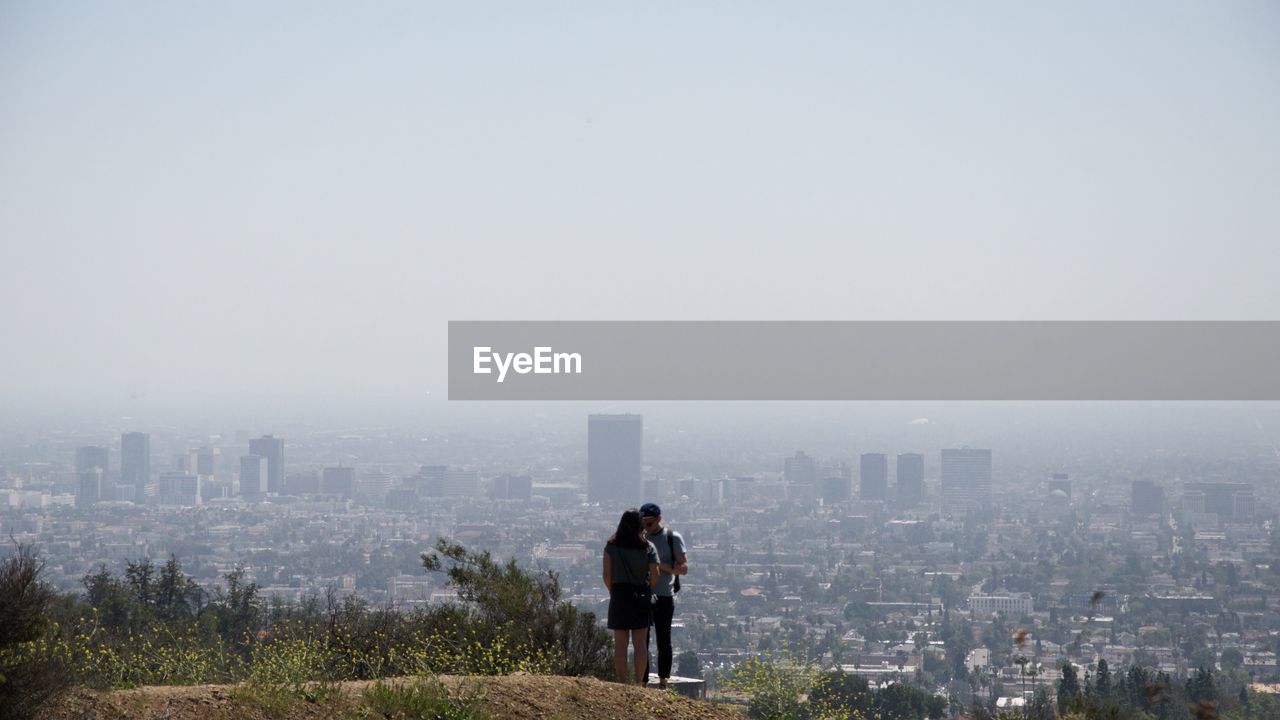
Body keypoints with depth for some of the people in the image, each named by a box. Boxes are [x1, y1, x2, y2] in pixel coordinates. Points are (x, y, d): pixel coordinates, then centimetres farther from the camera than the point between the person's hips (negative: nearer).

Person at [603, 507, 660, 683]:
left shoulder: (611, 546, -3)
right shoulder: (648, 548, -3)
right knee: (640, 644, 5)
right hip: (642, 598, 0)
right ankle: (639, 683, 5)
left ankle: (622, 683, 2)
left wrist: (613, 592, 10)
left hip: (619, 596, 0)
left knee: (620, 644, 3)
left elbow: (607, 575, -5)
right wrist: (645, 591, 11)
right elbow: (654, 576, -7)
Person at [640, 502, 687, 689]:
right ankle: (642, 682, 3)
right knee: (642, 641, 1)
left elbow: (684, 568, -5)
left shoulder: (673, 538, -1)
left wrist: (662, 565, -18)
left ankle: (663, 682, 9)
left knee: (663, 642, 3)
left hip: (664, 598, -4)